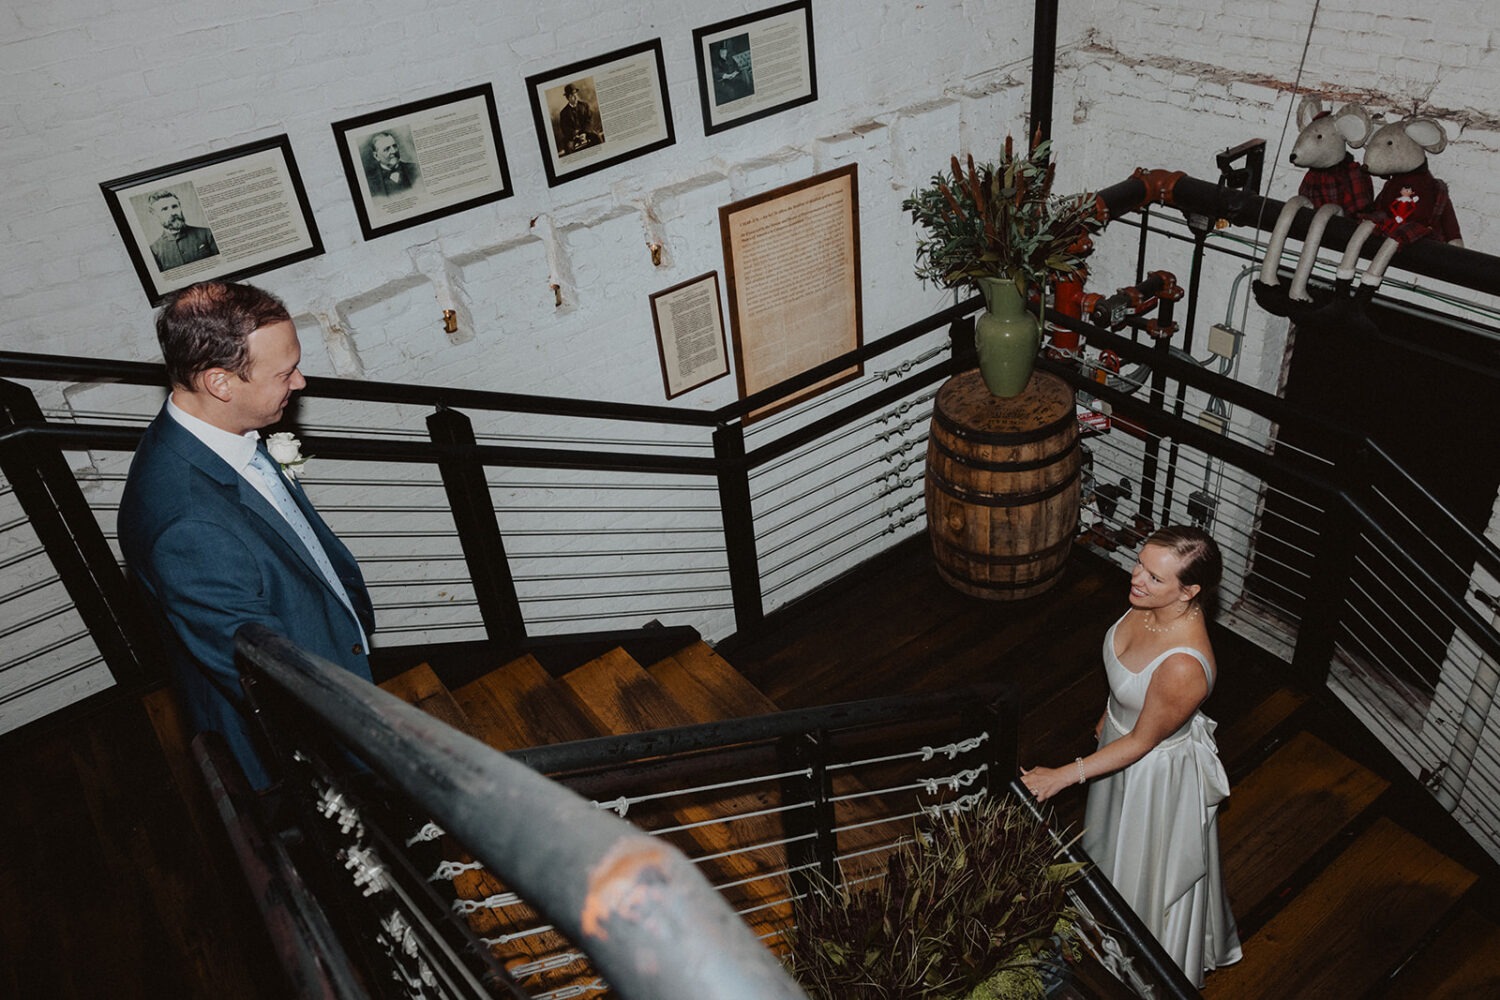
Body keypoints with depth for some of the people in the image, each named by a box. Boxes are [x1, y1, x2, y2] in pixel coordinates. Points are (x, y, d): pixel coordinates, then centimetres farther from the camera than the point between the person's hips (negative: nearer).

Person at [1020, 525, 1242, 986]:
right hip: (1121, 732, 8)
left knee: (1151, 866, 21)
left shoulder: (1184, 665, -42)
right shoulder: (1150, 601, -20)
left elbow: (1141, 742, -28)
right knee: (1115, 843, 34)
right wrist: (1110, 714, 17)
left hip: (1158, 769, -7)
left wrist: (1063, 776, -23)